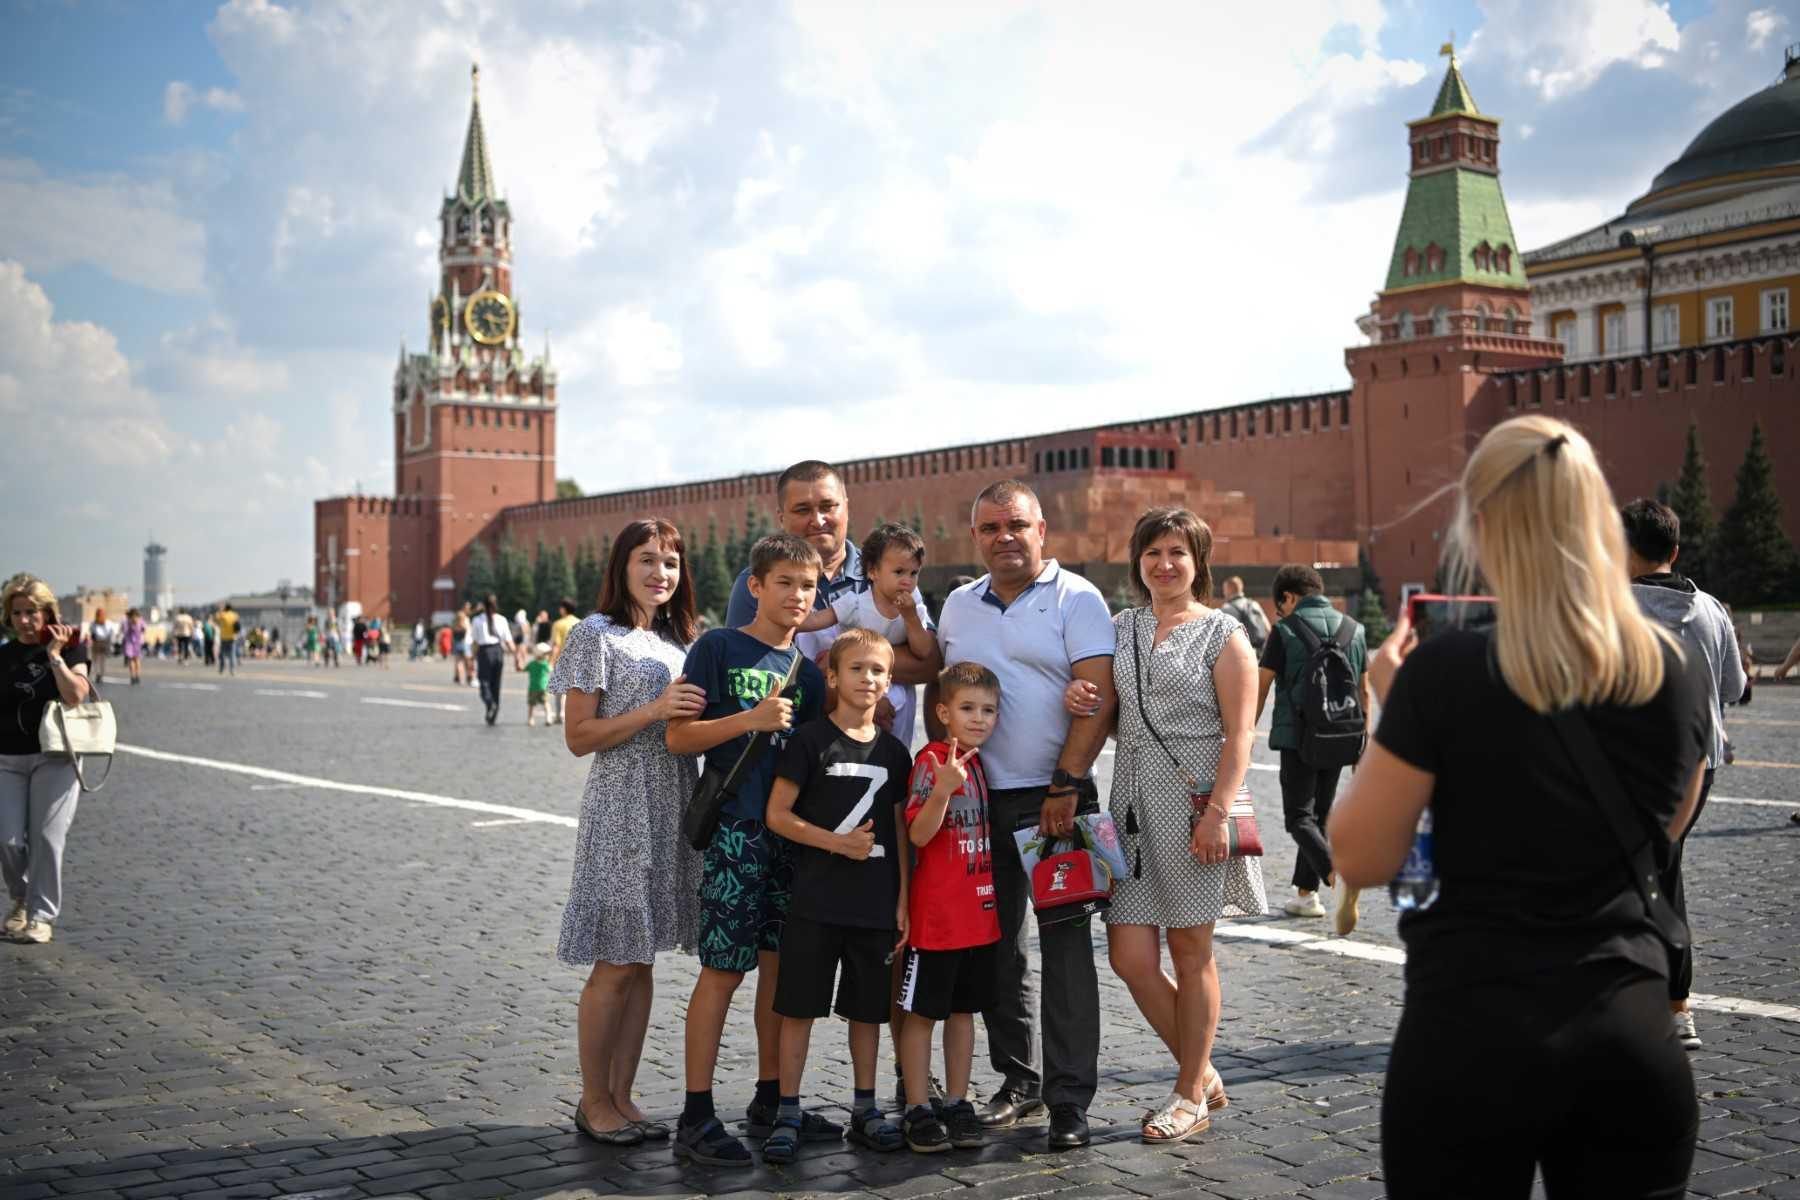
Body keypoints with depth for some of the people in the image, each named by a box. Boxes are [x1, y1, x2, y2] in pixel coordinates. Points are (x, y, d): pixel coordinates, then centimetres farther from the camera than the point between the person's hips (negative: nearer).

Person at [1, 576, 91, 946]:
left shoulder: (69, 646, 0)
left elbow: (76, 695, -15)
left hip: (55, 757, -3)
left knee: (47, 836, -7)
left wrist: (54, 654, -16)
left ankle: (41, 914, 4)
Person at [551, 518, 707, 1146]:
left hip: (672, 811, 7)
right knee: (614, 966, -2)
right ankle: (593, 1101, 12)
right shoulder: (596, 635, -6)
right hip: (620, 811, -7)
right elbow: (579, 736, -11)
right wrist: (654, 711, -19)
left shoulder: (676, 641, 15)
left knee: (642, 962, 10)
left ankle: (621, 1096, 18)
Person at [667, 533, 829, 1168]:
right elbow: (678, 737, -8)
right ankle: (696, 1117, 0)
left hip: (791, 830, 6)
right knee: (725, 967, -6)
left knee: (781, 962, 10)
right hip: (734, 828, -6)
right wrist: (750, 720, -18)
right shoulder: (717, 647, -4)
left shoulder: (807, 670, 14)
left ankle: (770, 1102, 22)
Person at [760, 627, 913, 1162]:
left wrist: (903, 900, 7)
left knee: (868, 1008, 12)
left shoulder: (893, 750, 9)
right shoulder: (811, 739, -5)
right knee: (798, 1007, 0)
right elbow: (778, 815, -7)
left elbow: (899, 831, 12)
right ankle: (788, 1113, 10)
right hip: (816, 901, -4)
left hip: (876, 903, 4)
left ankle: (864, 1109, 24)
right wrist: (838, 842, -16)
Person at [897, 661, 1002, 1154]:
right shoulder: (931, 760, -12)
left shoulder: (981, 763, 10)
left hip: (980, 911, 7)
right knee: (922, 1012, 3)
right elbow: (918, 834, -20)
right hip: (936, 914, -7)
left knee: (964, 1009, 13)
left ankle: (957, 1104, 21)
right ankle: (918, 1110, 10)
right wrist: (943, 789, -34)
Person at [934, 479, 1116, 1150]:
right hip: (982, 800, 5)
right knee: (994, 948, 10)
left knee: (1065, 948, -5)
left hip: (1056, 798, -5)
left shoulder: (1076, 598, -4)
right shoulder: (958, 607, 13)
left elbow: (1098, 699, -11)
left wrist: (1065, 786, -17)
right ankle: (1018, 1080, 22)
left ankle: (1069, 1100, 0)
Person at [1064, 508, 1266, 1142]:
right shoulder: (1122, 627, 14)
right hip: (1134, 803, 5)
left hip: (1193, 803, -5)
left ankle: (1190, 1096, 17)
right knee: (1130, 956, 1)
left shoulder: (1222, 633, -1)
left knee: (1191, 952, 3)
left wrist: (1216, 812, -17)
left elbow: (1239, 735, -6)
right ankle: (1203, 1074, 20)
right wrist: (1079, 698, -1)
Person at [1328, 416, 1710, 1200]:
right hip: (1633, 1036, 4)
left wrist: (1390, 708, 4)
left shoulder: (1447, 669, -14)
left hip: (1474, 1035, -4)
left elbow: (1360, 860, -7)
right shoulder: (1677, 670, 0)